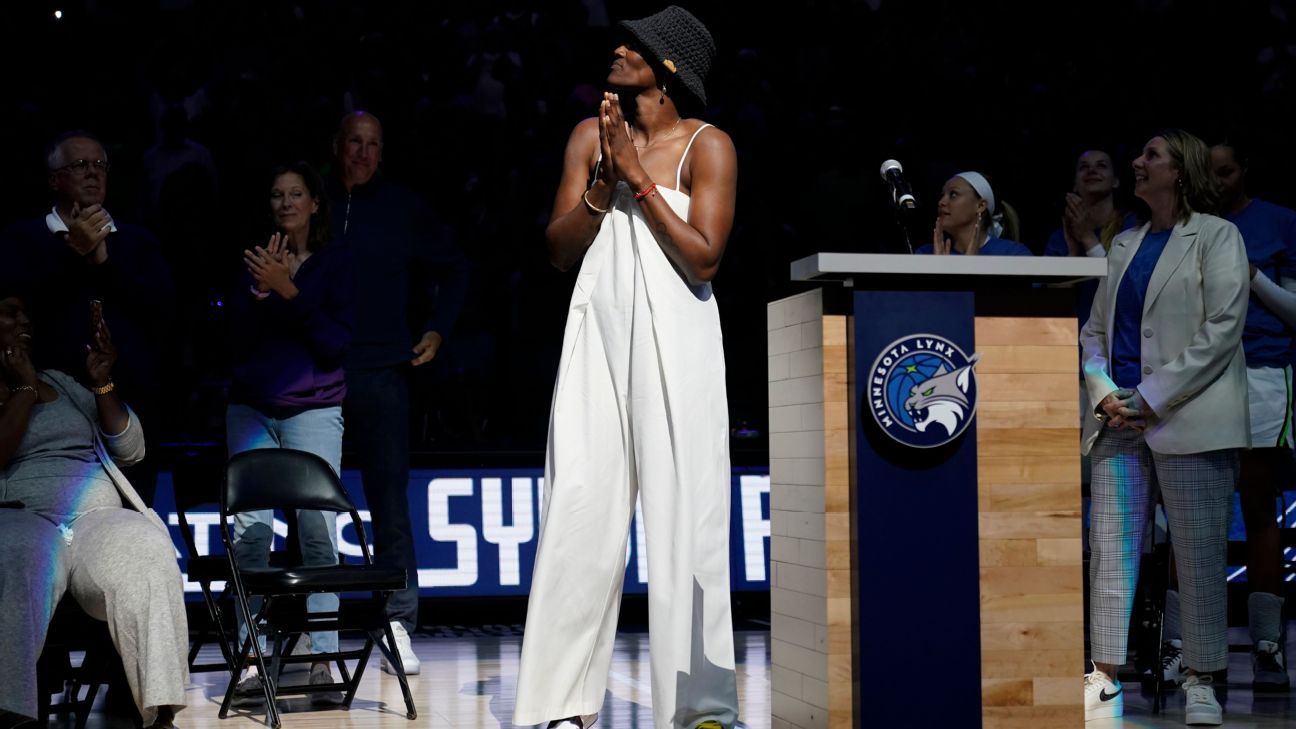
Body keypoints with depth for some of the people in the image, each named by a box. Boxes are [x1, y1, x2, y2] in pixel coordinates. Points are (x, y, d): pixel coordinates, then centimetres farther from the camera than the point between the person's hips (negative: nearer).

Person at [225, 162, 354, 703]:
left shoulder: (335, 263, 5)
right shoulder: (254, 261, 11)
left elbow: (336, 342, -5)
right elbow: (239, 341, 5)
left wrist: (288, 290, -13)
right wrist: (261, 292, -10)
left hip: (314, 408, -2)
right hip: (252, 408, 2)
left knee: (318, 529, -12)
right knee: (250, 528, -8)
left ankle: (322, 659, -10)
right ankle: (252, 658, -4)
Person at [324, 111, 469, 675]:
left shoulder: (404, 210, 9)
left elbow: (453, 270, 20)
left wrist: (437, 329, 8)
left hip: (381, 373, 0)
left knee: (390, 501, -4)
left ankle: (398, 627, -2)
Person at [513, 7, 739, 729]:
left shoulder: (708, 146, -2)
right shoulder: (592, 135, 10)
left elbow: (703, 258, -12)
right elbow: (560, 249, 8)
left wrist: (638, 176, -11)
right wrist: (602, 182, -7)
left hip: (675, 342, -4)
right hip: (599, 332, 4)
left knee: (683, 513, -3)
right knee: (581, 507, 0)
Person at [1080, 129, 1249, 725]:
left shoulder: (1216, 236, 2)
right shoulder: (1125, 245, 18)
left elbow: (1223, 326, -9)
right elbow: (1095, 330, 17)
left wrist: (1155, 398, -14)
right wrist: (1104, 392, -2)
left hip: (1187, 419, -5)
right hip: (1119, 419, 5)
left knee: (1199, 554, -2)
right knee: (1109, 549, 2)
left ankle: (1200, 681, 6)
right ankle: (1105, 677, 6)